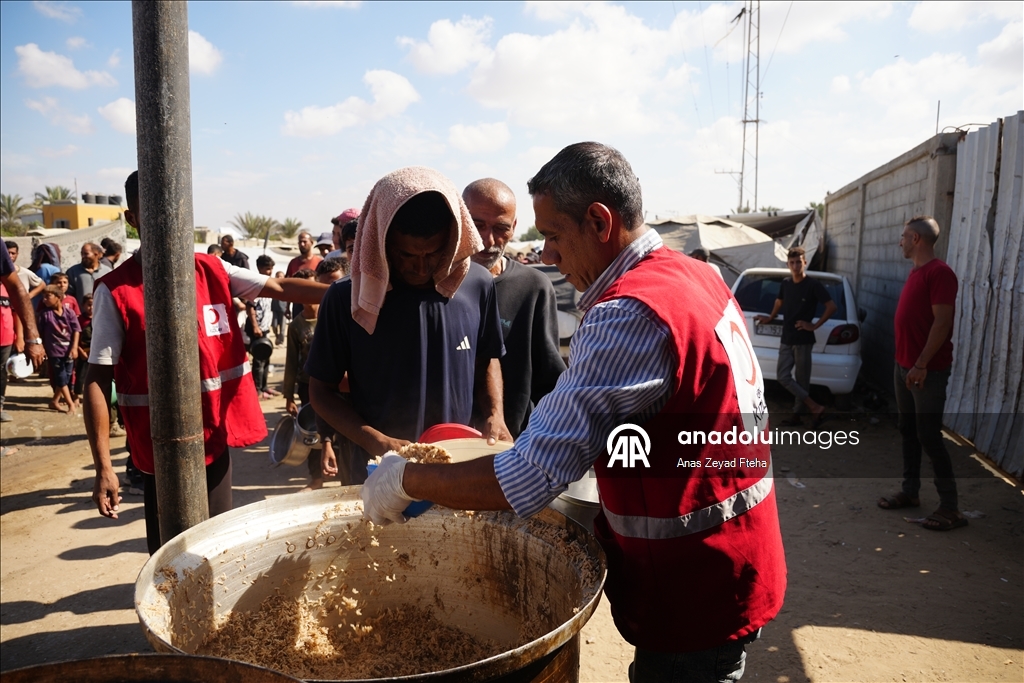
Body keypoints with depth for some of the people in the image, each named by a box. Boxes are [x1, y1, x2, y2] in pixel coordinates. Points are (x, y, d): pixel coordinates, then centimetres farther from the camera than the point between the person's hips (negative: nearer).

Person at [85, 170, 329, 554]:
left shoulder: (213, 271, 3)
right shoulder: (115, 290, -8)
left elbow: (280, 288, -4)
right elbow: (97, 380, -9)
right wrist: (103, 467, -13)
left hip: (216, 439, 4)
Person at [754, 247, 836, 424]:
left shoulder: (813, 285, -10)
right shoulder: (785, 284, 7)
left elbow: (831, 307, -11)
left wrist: (814, 326, -12)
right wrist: (770, 318, 29)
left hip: (803, 340, -6)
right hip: (786, 340, 6)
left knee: (802, 379, 2)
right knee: (782, 376, 1)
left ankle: (796, 414, 10)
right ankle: (815, 407, 9)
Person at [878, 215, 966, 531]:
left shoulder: (939, 272, -15)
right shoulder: (915, 272, 13)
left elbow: (942, 323, -21)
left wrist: (921, 365, -22)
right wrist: (904, 362, 18)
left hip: (927, 370, -9)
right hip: (904, 366, 9)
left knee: (929, 436, -6)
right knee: (908, 432, 14)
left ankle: (950, 508, 3)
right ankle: (910, 491, 24)